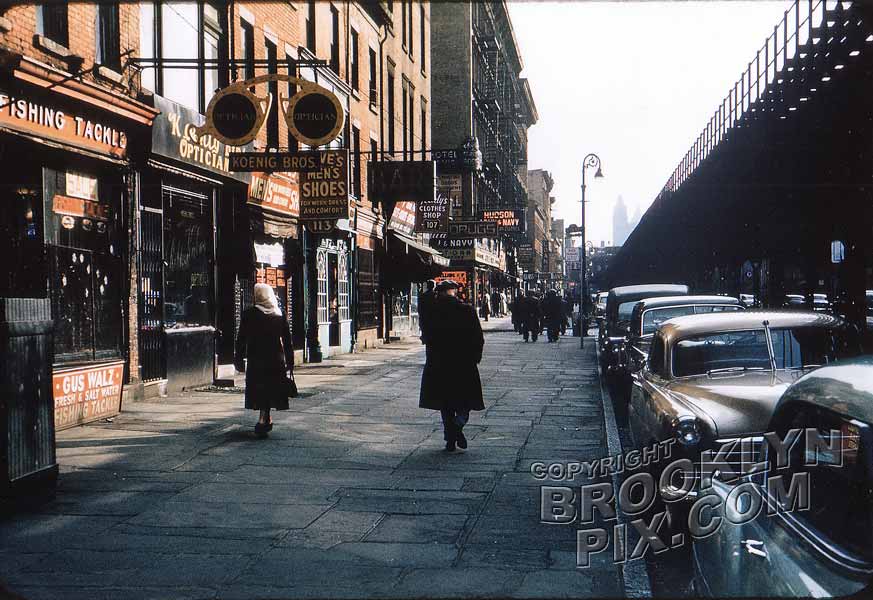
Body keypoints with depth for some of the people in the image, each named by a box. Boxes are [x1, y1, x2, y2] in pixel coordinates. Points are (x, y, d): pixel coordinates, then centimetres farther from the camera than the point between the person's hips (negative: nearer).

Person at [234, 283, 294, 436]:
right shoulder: (280, 315, 3)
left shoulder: (248, 314, -5)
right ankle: (265, 418, 3)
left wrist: (239, 360, 6)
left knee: (260, 390, 5)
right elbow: (287, 341, 5)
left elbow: (241, 339, -3)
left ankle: (265, 419, 6)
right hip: (276, 361, 2)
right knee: (271, 389, 9)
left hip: (255, 360, -2)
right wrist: (290, 363, 11)